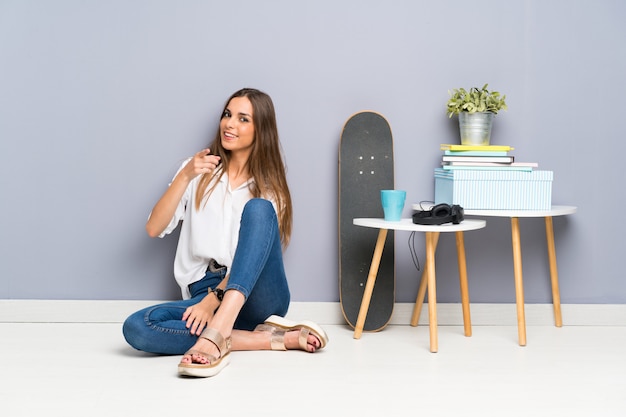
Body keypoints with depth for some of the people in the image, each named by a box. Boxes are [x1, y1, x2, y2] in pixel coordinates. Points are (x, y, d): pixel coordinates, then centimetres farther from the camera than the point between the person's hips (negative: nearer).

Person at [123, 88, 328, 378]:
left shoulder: (268, 187, 10)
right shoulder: (199, 171, 14)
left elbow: (257, 248, -5)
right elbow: (154, 229, 3)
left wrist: (213, 300, -20)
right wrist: (186, 176, -10)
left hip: (256, 296, -1)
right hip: (205, 291, 2)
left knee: (258, 208, -27)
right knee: (136, 328, -29)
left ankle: (216, 333, -43)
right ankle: (277, 338, -28)